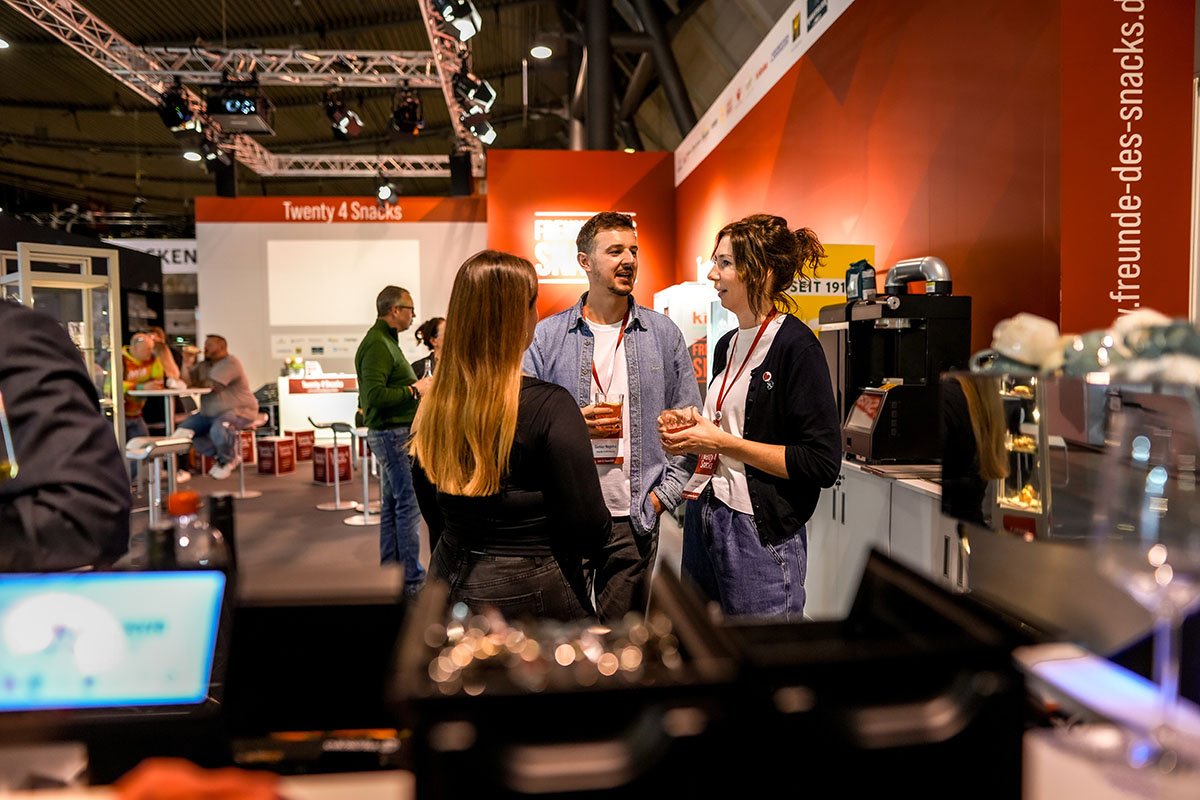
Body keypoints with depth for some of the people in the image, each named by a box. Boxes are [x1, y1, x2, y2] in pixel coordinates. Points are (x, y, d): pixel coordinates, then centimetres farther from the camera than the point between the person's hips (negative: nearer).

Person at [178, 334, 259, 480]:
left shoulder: (230, 362, -15)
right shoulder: (203, 365, 11)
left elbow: (210, 385, -23)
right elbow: (186, 381, 0)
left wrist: (196, 382, -4)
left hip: (238, 410, -9)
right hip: (210, 413, 9)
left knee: (218, 430, -36)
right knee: (183, 431, -2)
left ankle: (227, 460, -3)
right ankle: (221, 456, 8)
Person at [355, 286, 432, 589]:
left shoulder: (385, 340, 17)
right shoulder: (377, 344, -16)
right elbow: (374, 395, -26)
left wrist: (415, 386, 11)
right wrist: (414, 390, -18)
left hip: (392, 432, 11)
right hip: (392, 433, -11)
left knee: (392, 504, 14)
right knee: (409, 503, -6)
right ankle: (412, 578, 1)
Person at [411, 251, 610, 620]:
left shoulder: (432, 406, -2)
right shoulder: (549, 406, -20)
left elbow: (434, 515, 10)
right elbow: (590, 531, -18)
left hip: (450, 581, 6)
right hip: (527, 593, -6)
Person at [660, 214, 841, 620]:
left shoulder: (795, 345, -13)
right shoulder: (728, 345, 11)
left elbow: (822, 463, -18)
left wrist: (721, 442, -17)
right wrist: (689, 437, 3)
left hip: (762, 533, -8)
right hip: (704, 520, 8)